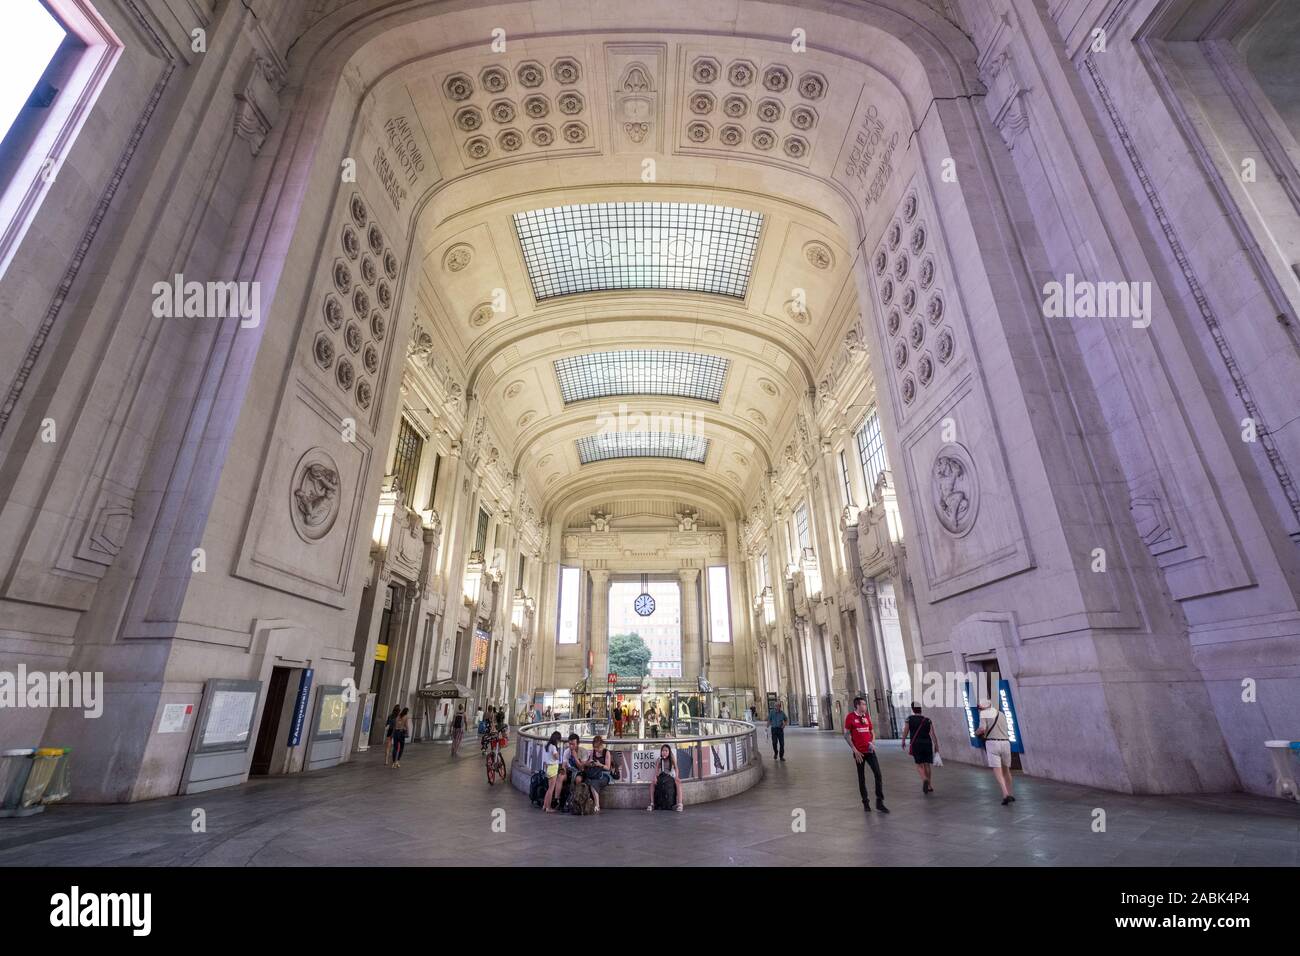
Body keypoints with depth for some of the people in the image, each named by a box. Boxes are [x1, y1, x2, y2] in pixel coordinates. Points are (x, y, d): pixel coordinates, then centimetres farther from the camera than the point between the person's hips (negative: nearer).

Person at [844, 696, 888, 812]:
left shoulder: (867, 716, 8)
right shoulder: (850, 717, -8)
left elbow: (872, 732, 17)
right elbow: (846, 735, -7)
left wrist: (872, 742, -3)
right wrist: (855, 750, -11)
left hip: (870, 751, 4)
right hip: (859, 752, -4)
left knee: (878, 774, -3)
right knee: (861, 777, 6)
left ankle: (879, 802, 8)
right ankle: (865, 802, 20)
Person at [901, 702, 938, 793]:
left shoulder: (910, 718, 4)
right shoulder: (928, 720, 7)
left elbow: (905, 731, 6)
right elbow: (933, 734, -3)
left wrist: (903, 742, 18)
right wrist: (936, 747, -3)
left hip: (916, 744, -2)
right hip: (927, 744, 2)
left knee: (919, 765, 5)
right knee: (927, 765, 16)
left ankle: (924, 779, -22)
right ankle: (929, 786, 19)